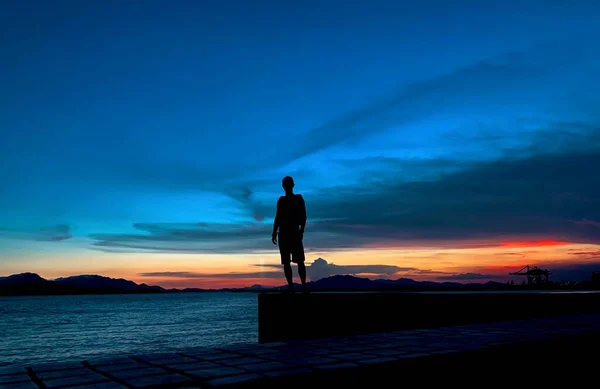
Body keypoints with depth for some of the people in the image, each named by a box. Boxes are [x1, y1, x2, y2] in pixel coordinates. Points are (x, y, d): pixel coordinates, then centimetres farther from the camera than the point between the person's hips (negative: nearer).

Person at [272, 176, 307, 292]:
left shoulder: (299, 199, 4)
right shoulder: (281, 200, 13)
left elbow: (303, 217, -1)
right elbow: (278, 217, 14)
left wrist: (301, 231, -13)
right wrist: (274, 233, 7)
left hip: (295, 232, -3)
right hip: (283, 233, 3)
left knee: (299, 261, -7)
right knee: (286, 262, 1)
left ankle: (304, 286, -8)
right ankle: (290, 286, 3)